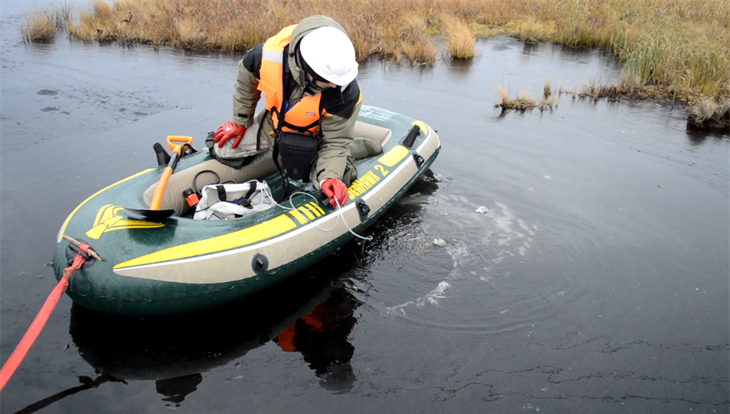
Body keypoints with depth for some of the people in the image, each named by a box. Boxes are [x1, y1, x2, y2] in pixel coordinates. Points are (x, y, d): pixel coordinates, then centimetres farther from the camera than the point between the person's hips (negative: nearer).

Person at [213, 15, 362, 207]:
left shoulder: (346, 93, -38)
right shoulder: (268, 54, -34)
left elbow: (334, 142, -25)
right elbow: (246, 81, -8)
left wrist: (330, 176, -43)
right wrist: (239, 121, 4)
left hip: (315, 138, -2)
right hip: (272, 127, 3)